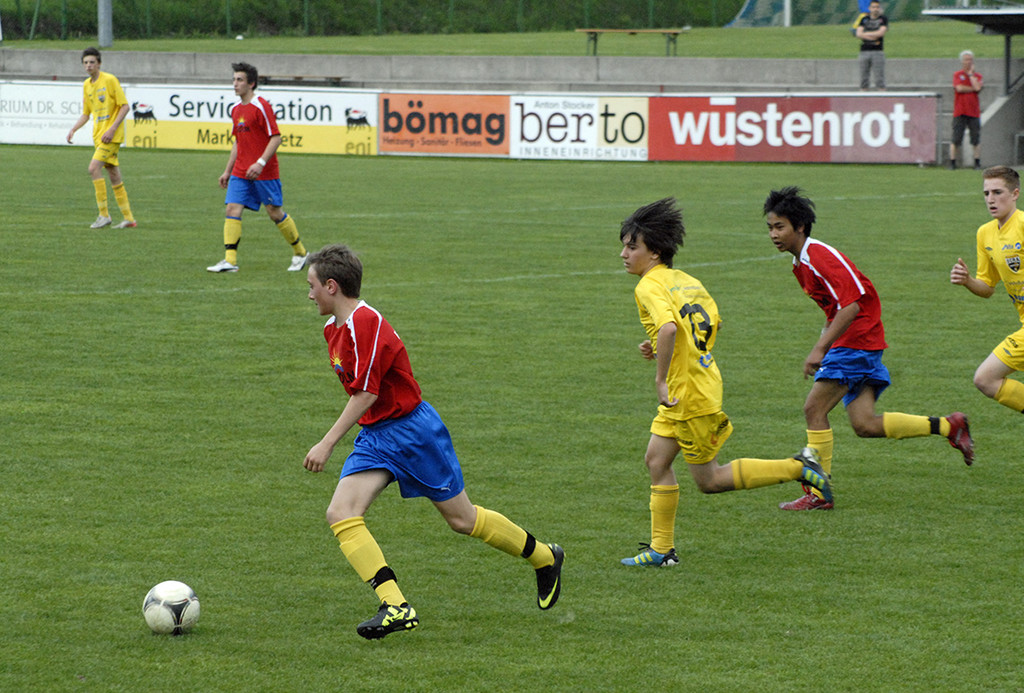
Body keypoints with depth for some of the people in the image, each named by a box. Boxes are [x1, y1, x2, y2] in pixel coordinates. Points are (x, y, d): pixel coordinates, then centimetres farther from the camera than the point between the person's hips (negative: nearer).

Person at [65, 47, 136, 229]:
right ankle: (128, 218, 14)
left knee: (94, 168, -19)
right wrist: (73, 130, 3)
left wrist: (112, 129, -19)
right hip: (98, 135, 7)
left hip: (112, 134, -7)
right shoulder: (86, 85, 12)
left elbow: (125, 106, -11)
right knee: (113, 175, 8)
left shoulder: (110, 80, -10)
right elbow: (85, 114, 20)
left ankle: (104, 215, -13)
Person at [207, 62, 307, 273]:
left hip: (264, 173, -7)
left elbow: (276, 137, -15)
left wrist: (260, 163, -23)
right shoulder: (236, 110, 12)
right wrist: (227, 171, 19)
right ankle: (230, 260, -13)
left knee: (274, 212, 2)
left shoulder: (262, 106, -12)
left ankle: (300, 253, 20)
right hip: (240, 173, 7)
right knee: (232, 210, -8)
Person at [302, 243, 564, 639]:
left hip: (411, 430, -9)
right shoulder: (334, 328, 8)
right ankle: (395, 606, -19)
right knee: (340, 514, -13)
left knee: (462, 519, 4)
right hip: (373, 436, 9)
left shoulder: (365, 324, -22)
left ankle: (545, 558, 28)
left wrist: (327, 444, -23)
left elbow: (365, 394, -25)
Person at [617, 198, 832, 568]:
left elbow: (668, 328, -36)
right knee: (656, 459, 12)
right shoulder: (685, 280, 9)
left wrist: (660, 379, -28)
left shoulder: (649, 287, -18)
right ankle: (662, 549, 14)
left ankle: (797, 468, 4)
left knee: (709, 479, 4)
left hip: (690, 394, -9)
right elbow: (713, 322, 19)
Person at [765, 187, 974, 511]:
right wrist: (822, 344, 19)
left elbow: (850, 307, -23)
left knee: (814, 408, -12)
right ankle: (948, 425, 13)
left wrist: (819, 349, -27)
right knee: (865, 425, 3)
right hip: (851, 342, 10)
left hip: (857, 338, -10)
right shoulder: (801, 263, 15)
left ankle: (819, 493, -8)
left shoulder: (818, 256, -16)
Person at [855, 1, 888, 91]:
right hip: (865, 51, 3)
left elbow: (881, 32, -8)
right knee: (864, 77, 3)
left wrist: (866, 34, 0)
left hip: (878, 51, -3)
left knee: (879, 77, -8)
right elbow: (858, 34, 4)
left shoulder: (883, 19, 5)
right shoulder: (864, 19, 14)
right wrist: (872, 36, -8)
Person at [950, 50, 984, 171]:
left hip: (974, 112, 2)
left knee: (976, 140, 3)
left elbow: (977, 87, -9)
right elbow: (959, 88, -11)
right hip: (960, 112, -2)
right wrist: (973, 89, -5)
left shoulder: (977, 75, 10)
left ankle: (977, 163, 11)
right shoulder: (957, 74, 6)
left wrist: (970, 73, -1)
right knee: (956, 139, -4)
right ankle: (952, 162, 2)